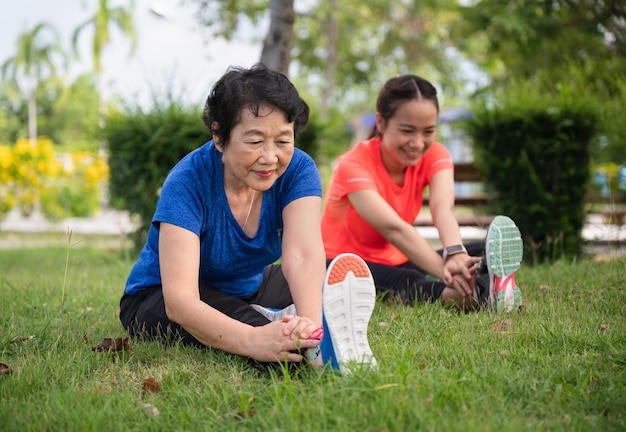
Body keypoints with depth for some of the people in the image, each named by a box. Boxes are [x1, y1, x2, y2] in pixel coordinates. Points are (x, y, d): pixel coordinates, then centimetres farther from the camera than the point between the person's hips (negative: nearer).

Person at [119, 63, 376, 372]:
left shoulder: (298, 169, -19)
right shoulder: (188, 182, -30)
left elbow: (303, 255, -35)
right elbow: (179, 300, -41)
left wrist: (310, 321, -58)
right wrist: (254, 340, -60)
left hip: (250, 291, 5)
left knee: (341, 283, -14)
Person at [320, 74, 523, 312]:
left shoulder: (434, 155, -8)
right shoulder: (354, 165, -22)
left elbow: (443, 209, -29)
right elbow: (394, 228, -37)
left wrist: (455, 255, -52)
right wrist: (446, 271, -52)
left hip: (397, 264, 5)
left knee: (484, 253, -17)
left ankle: (486, 286, -51)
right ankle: (451, 295, -61)